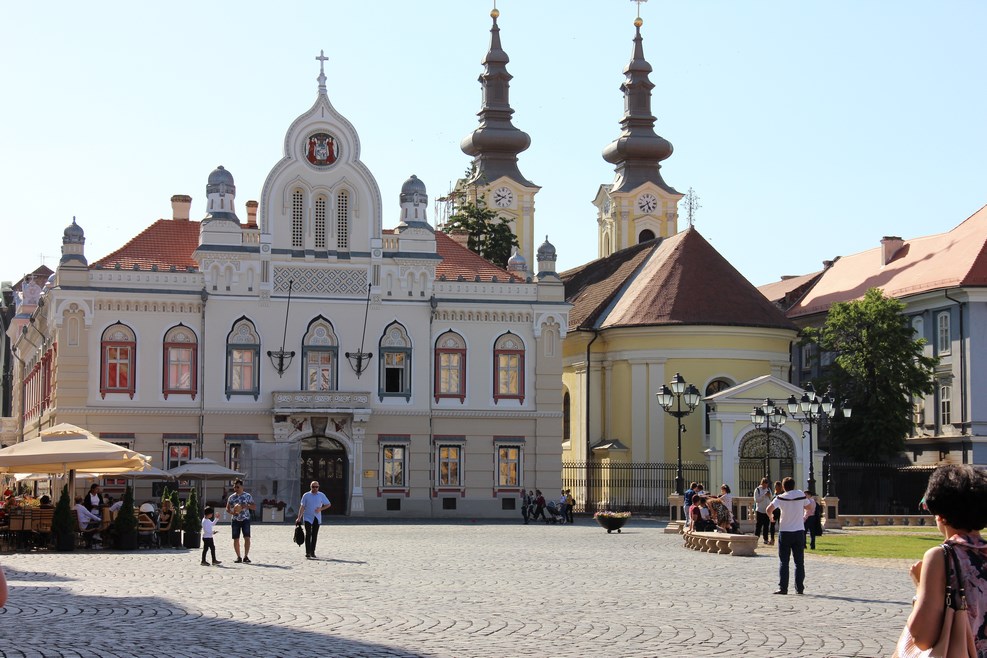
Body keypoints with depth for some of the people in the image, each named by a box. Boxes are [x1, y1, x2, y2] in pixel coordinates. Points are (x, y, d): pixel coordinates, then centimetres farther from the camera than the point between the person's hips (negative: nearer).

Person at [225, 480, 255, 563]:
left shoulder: (248, 496, 1)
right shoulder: (231, 497, 6)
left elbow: (254, 507, 2)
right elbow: (227, 508, 9)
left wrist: (247, 506, -18)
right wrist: (232, 512, -13)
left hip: (245, 519, -2)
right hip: (235, 520, 2)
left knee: (247, 537, -13)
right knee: (236, 539, 2)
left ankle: (246, 556, -10)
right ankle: (238, 557, 12)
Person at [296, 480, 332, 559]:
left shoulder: (321, 495, 5)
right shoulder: (306, 495, 0)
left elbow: (328, 504, 9)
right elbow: (302, 507, -1)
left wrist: (320, 509, -7)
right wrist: (299, 518, -8)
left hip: (317, 518, 2)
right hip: (308, 518, -2)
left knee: (315, 535, 5)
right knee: (308, 534, -10)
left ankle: (312, 552, 13)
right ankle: (307, 552, -10)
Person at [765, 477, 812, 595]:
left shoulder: (781, 498, -8)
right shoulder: (801, 494, -2)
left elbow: (769, 509, -18)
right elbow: (808, 507, 12)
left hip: (785, 532, -2)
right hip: (799, 532, 2)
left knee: (784, 562, 3)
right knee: (799, 562, 9)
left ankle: (783, 588, -3)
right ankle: (800, 588, 8)